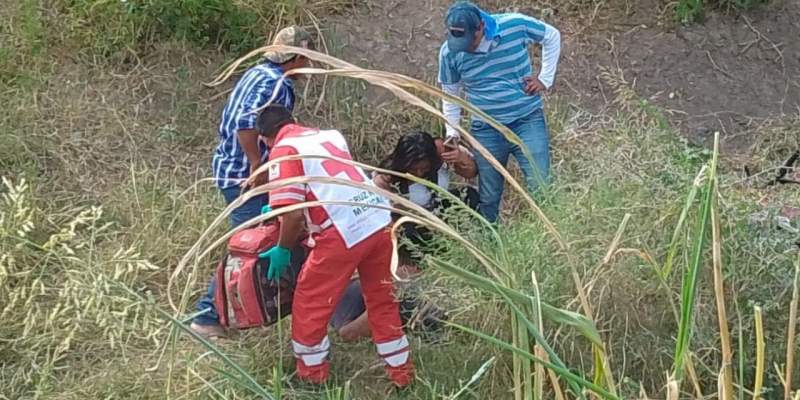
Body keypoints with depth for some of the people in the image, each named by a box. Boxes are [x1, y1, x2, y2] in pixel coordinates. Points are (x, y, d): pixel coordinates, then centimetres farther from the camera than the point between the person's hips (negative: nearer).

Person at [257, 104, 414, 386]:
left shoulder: (283, 150, 0)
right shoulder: (329, 135, 21)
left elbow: (294, 214, -11)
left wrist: (283, 250, 7)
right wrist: (278, 209, 43)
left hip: (344, 233, -7)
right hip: (379, 220, 7)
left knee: (309, 304, 14)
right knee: (381, 300, 22)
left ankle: (312, 376, 26)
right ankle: (402, 373, 32)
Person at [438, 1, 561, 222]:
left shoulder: (515, 24, -16)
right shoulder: (449, 52, -10)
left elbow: (552, 36, 3)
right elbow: (450, 95, 6)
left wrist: (545, 79, -2)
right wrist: (452, 133, 2)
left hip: (528, 120, -1)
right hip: (486, 130, 1)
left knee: (541, 186, -7)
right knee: (488, 198, 8)